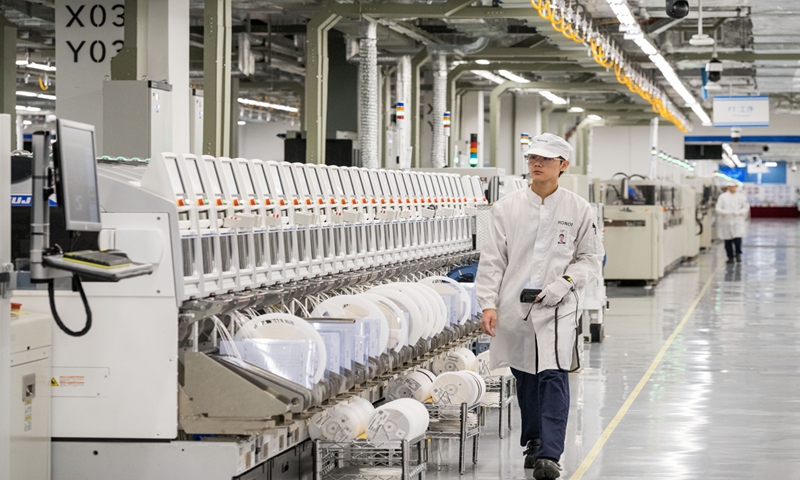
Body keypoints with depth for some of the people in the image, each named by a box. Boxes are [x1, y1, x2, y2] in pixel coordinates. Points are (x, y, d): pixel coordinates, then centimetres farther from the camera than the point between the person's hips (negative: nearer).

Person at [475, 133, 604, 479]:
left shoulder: (579, 210, 2)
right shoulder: (506, 208, 4)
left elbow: (590, 258, 7)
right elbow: (492, 260, 4)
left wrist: (564, 284, -8)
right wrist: (489, 304, -4)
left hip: (558, 307, -2)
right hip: (515, 305, 2)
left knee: (553, 376, -14)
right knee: (525, 376, 12)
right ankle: (533, 442, 29)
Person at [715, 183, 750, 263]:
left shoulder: (741, 196, 7)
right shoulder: (722, 197, 6)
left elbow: (746, 208, 8)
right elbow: (718, 208, 3)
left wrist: (738, 212, -10)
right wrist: (725, 212, -17)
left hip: (738, 221, -1)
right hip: (726, 222, 1)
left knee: (738, 238, -15)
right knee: (728, 241, 1)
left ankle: (738, 254, 7)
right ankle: (730, 257, 13)